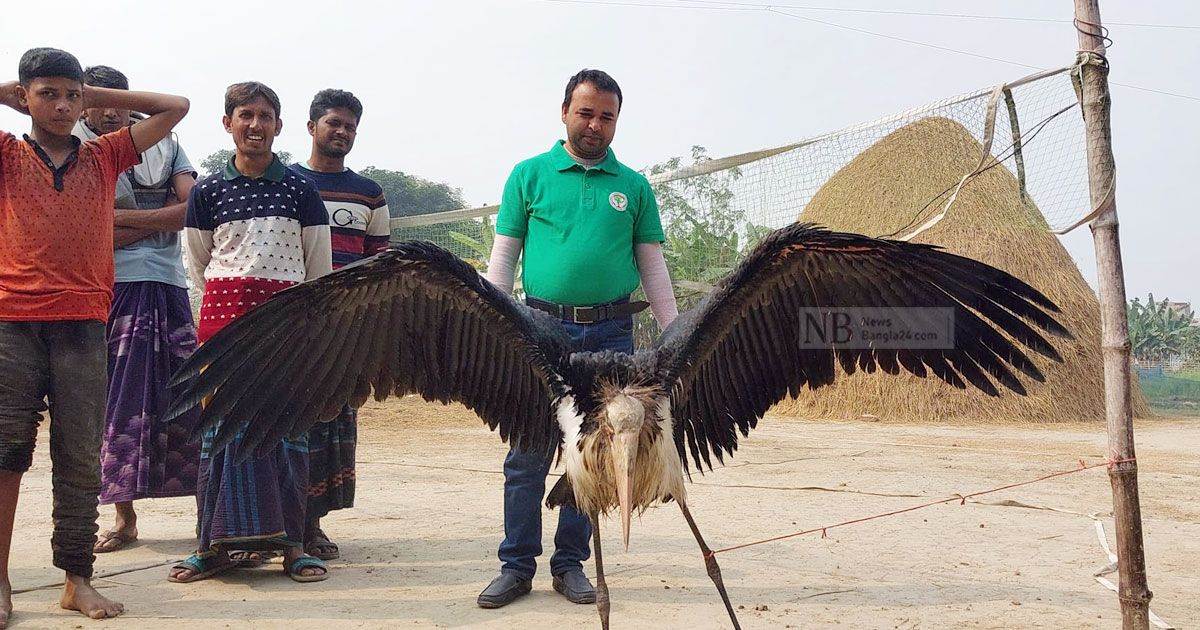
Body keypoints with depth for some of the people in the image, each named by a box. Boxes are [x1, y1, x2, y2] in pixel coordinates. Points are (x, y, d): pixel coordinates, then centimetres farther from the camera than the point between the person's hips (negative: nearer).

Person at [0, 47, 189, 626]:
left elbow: (175, 107, 14)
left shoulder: (105, 156, 13)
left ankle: (77, 581, 11)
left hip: (82, 324, 1)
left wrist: (96, 95, 14)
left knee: (80, 458, 4)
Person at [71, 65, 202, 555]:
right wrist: (158, 222, -5)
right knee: (119, 400, 2)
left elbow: (195, 209, -2)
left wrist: (122, 218, -6)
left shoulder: (163, 148, 13)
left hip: (166, 288, 1)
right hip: (111, 290, 0)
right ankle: (125, 517, 13)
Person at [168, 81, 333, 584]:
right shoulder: (207, 190, 7)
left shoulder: (300, 189, 5)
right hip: (224, 314, 1)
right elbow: (197, 264, 15)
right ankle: (216, 544, 10)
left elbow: (318, 264, 8)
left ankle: (291, 543, 8)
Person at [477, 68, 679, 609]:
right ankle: (517, 565, 12)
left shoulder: (633, 186, 11)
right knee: (528, 454, 0)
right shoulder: (530, 174, 7)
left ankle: (570, 564, 19)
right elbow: (503, 259, 5)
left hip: (611, 332, 2)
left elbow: (652, 266, 11)